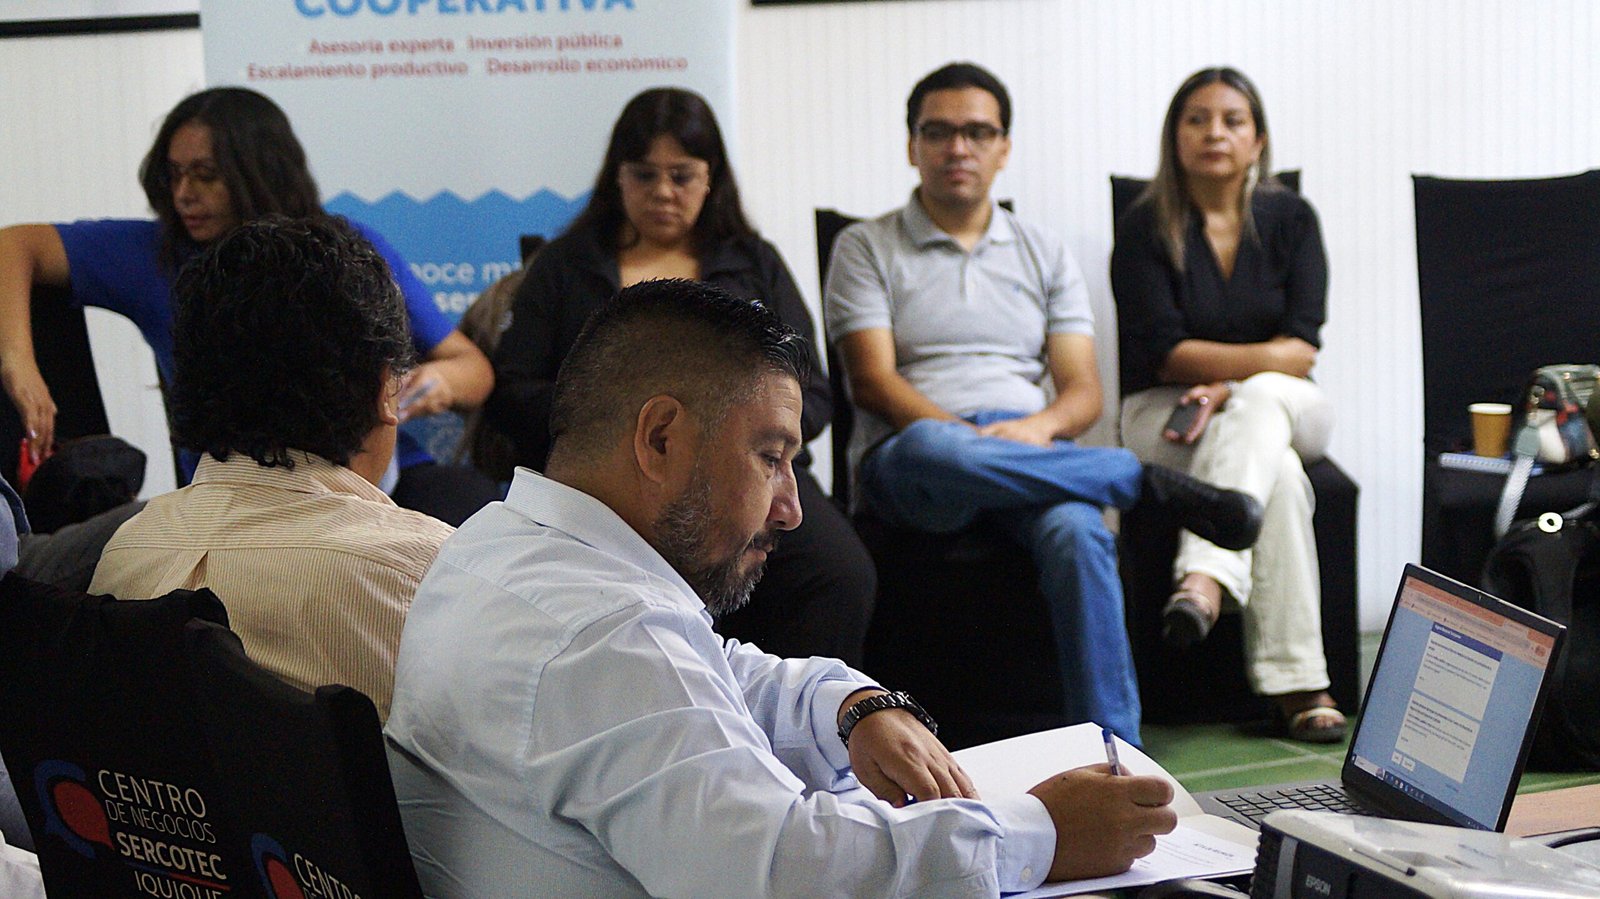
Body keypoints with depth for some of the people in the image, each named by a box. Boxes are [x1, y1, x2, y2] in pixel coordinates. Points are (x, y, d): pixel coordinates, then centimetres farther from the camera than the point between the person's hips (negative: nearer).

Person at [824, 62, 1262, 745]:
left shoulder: (1045, 255, 20)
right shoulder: (867, 248, 11)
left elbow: (1084, 391, 11)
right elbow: (873, 382, -2)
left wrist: (1039, 426, -13)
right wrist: (968, 435, -17)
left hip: (1031, 446, 2)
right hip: (908, 456, -2)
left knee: (1076, 530, -35)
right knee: (933, 452, -41)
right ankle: (1152, 484, -25)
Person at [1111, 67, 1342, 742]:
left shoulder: (1290, 219, 3)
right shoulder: (1145, 228, -3)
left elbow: (1303, 348, -7)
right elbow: (1166, 353, -12)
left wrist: (1227, 388, -24)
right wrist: (1271, 356, -20)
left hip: (1281, 406, 2)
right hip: (1165, 410, -2)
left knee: (1259, 400, -38)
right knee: (1279, 476, -34)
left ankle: (1204, 578, -55)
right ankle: (1298, 682, -41)